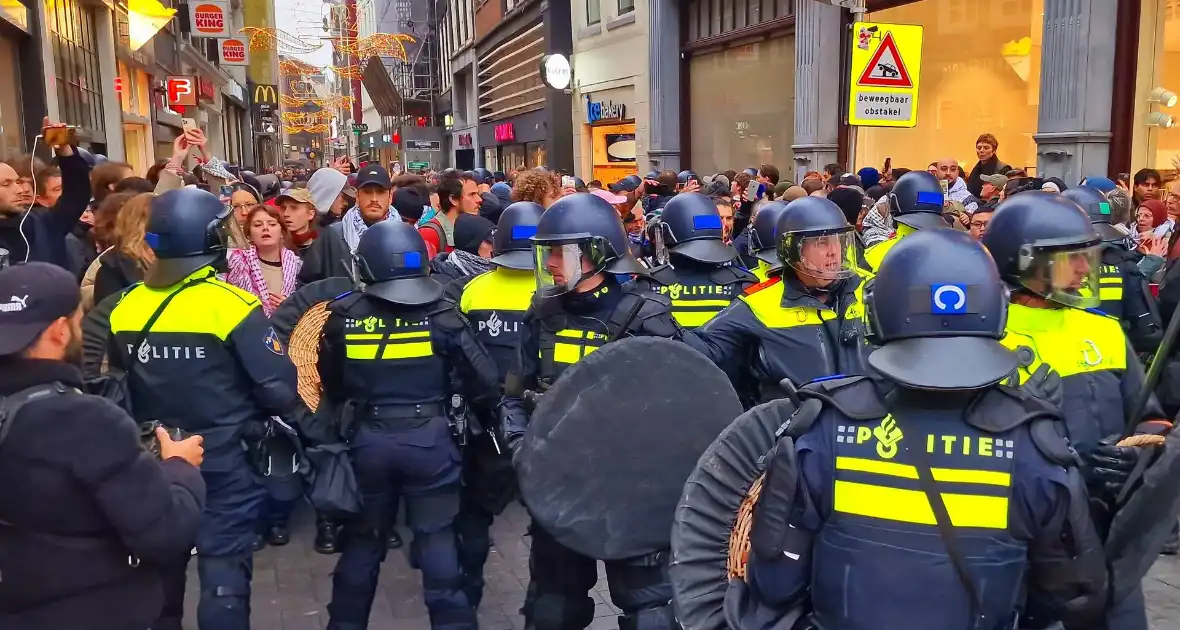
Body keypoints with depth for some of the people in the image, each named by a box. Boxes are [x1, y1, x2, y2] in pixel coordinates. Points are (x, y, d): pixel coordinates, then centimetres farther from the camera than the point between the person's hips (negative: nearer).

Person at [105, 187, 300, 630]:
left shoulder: (125, 308, -3)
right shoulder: (231, 305, -18)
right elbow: (280, 389, -18)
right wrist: (279, 409, 4)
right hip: (225, 463, -5)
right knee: (224, 574, 4)